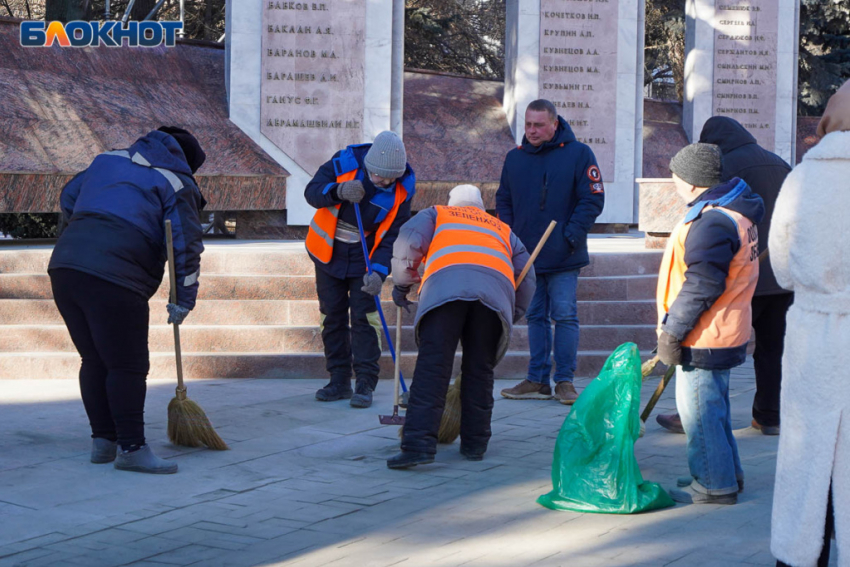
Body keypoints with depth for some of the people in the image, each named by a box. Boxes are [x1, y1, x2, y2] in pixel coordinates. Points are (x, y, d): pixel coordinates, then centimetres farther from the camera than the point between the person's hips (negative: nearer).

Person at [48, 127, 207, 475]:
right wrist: (183, 300, 5)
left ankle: (102, 440, 20)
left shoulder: (108, 159, 24)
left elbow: (68, 199, 31)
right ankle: (132, 448, -2)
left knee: (94, 360, 15)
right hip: (113, 279, -7)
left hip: (64, 266, 7)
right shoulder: (177, 184, 6)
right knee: (127, 365, -2)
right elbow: (186, 246, -1)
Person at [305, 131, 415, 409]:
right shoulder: (345, 162, -19)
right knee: (332, 316, 6)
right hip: (329, 253, 1)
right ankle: (339, 380, 15)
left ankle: (365, 383, -2)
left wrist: (379, 271, -27)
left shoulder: (402, 188, -18)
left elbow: (393, 234, -15)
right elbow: (312, 191, -18)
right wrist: (338, 191, -39)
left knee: (364, 316, -8)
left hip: (366, 259, -1)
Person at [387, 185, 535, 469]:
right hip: (498, 286, 2)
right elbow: (526, 278, 33)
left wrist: (401, 284, 27)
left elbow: (409, 241, 17)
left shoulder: (436, 215, 34)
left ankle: (418, 444, -16)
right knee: (480, 371, 13)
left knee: (431, 368, -7)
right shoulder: (502, 229, 40)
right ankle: (474, 443, 16)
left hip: (444, 284, -2)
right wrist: (512, 314, 44)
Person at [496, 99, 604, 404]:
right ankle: (537, 380, 13)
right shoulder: (515, 158, 9)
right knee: (535, 317, 8)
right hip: (526, 256, 4)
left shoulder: (578, 154, -4)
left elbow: (592, 199, -6)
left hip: (563, 257, -4)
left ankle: (565, 380, 3)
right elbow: (503, 200, 17)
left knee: (565, 316, -3)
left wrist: (571, 236, -13)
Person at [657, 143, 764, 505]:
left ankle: (715, 485, 7)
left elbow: (702, 285, -25)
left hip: (703, 339, -11)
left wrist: (672, 330, -18)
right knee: (713, 405, 20)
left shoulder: (713, 223, -23)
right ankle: (726, 474, 31)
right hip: (725, 333, 11)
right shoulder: (733, 212, 12)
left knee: (700, 410, -1)